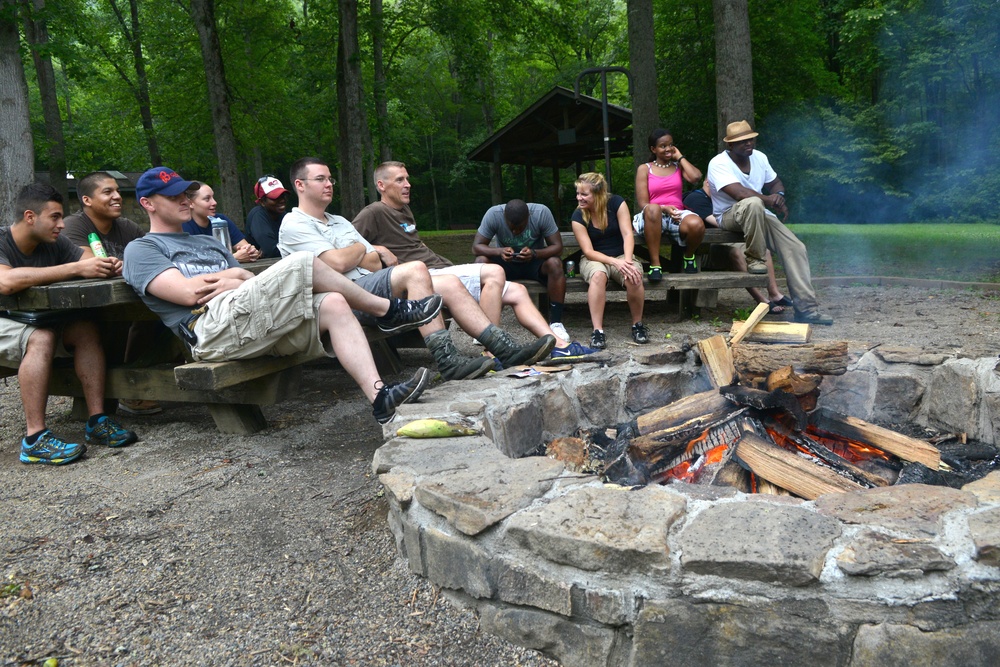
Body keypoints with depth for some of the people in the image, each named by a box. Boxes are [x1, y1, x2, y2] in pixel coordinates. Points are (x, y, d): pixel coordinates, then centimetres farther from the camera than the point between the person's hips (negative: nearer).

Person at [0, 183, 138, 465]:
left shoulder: (54, 243, -1)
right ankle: (35, 439, -36)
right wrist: (75, 268, -43)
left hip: (36, 320, 6)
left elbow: (90, 261, -8)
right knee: (41, 338, -34)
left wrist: (108, 266, -34)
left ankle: (97, 421, -20)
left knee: (86, 329, -18)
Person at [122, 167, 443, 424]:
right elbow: (188, 293, -8)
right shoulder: (141, 250, 12)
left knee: (333, 304, -18)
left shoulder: (208, 242, 34)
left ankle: (380, 398, -30)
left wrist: (235, 283, -1)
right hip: (212, 330, -7)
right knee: (301, 263, -20)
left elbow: (257, 289, 22)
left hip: (255, 328, 7)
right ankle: (388, 311, -5)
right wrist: (234, 275, 6)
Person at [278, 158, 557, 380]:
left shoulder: (340, 222, 28)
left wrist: (347, 258, -3)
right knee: (415, 270, -32)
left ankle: (507, 351, -17)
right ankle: (447, 361, -35)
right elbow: (337, 263, -14)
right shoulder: (294, 225, 1)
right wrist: (359, 249, 6)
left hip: (372, 287, 8)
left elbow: (375, 262, 17)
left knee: (450, 284, -10)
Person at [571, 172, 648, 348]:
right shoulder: (578, 216, -9)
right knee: (598, 275, -37)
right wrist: (615, 262, -29)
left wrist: (627, 260, -31)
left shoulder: (616, 203, -8)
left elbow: (628, 235, -13)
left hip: (621, 256, 1)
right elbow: (588, 251, -14)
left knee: (633, 278, -33)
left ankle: (637, 325, -9)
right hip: (594, 259, -1)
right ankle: (598, 331, -36)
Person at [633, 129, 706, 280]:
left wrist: (680, 157, 7)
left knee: (696, 224, -35)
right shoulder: (644, 169, 11)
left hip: (677, 215, 2)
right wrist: (664, 208, -17)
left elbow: (696, 177, -6)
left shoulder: (679, 165, 19)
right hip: (654, 216, -2)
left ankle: (689, 257, 0)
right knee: (652, 209, -41)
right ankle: (655, 265, -36)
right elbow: (643, 204, 1)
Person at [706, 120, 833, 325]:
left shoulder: (759, 157, 6)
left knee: (796, 248, -11)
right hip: (729, 217, -6)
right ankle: (754, 259, -20)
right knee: (753, 203, -40)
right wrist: (770, 200, -21)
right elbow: (739, 193, -29)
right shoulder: (719, 164, -16)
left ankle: (806, 308, -6)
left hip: (760, 216, 7)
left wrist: (778, 196, -5)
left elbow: (775, 183, 19)